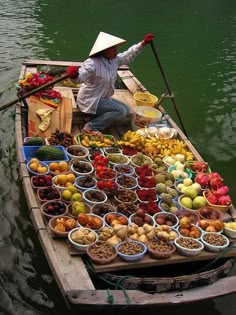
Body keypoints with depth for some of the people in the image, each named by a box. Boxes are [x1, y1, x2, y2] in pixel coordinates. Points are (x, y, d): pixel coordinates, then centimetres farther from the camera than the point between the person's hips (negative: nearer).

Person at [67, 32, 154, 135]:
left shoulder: (115, 60, 0)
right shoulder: (92, 63, -27)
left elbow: (129, 54, 13)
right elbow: (80, 76, -41)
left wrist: (143, 43, 7)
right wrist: (74, 74, -65)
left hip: (103, 98, 10)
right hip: (90, 101, -10)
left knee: (126, 109, 10)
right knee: (121, 110, -21)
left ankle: (94, 117, 5)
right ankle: (90, 127, -14)